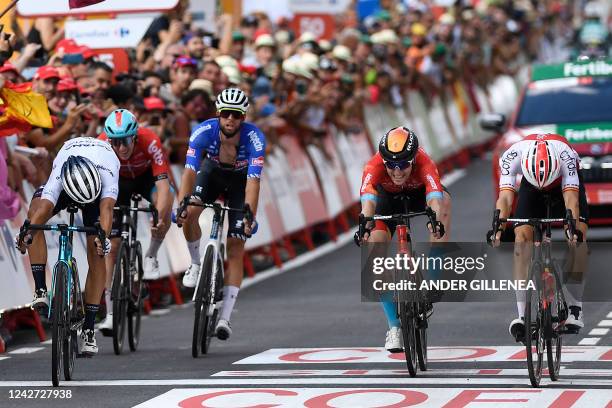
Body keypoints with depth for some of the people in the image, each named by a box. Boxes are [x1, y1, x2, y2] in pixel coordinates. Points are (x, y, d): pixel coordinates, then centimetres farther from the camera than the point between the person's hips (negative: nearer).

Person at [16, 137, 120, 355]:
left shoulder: (107, 171, -42)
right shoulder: (58, 177, -40)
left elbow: (106, 208, -53)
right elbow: (42, 210, -52)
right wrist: (28, 232, -71)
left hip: (100, 182, 0)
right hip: (68, 188, 0)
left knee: (96, 252, -13)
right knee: (34, 210, -31)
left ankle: (88, 329, -5)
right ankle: (40, 290, -28)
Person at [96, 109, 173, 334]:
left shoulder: (149, 141, -37)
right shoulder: (102, 145, -33)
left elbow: (163, 185, -42)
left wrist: (159, 217, -57)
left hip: (147, 176, -1)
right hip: (120, 180, 1)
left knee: (166, 201, -35)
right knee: (112, 246, -6)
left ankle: (151, 257, -10)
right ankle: (110, 313, 1)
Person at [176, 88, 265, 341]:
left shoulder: (254, 138, -35)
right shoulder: (204, 132, -32)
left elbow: (253, 181, -41)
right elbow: (190, 171, -37)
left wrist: (250, 217, -53)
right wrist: (181, 205, -51)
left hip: (240, 180, -1)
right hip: (212, 171, 2)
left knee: (235, 251, -9)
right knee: (190, 214, -28)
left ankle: (225, 317, -8)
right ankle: (196, 264, 2)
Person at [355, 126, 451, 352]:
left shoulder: (424, 163, -39)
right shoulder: (374, 166, -37)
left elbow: (434, 198, -53)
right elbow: (368, 198, -52)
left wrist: (436, 221, -74)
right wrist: (366, 226, -71)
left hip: (419, 194, -1)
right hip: (389, 198, 1)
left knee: (444, 200, -34)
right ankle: (394, 326, -7)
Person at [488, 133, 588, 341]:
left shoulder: (565, 154, -40)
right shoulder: (512, 155, -37)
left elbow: (571, 196, -45)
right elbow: (505, 196, -44)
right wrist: (498, 226, -61)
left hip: (565, 182, -1)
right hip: (530, 185, 1)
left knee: (577, 236, -21)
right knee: (522, 235, -19)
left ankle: (575, 308, -13)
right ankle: (522, 314, -19)